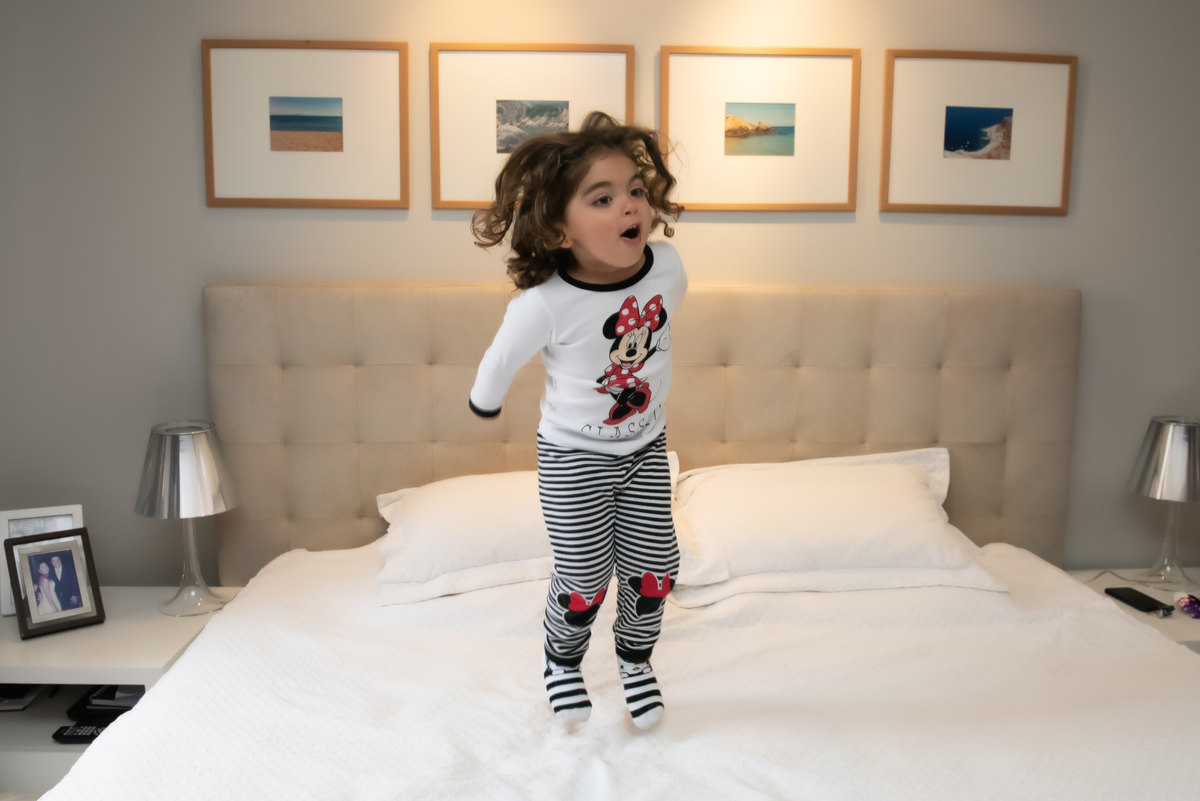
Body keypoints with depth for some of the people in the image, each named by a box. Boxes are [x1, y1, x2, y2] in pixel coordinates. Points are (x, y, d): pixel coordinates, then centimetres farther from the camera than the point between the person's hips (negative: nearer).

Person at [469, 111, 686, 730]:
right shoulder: (545, 304, -29)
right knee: (585, 580, 2)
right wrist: (484, 403, 9)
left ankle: (635, 658, 37)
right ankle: (562, 660, 35)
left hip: (646, 446, 4)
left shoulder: (667, 268, -15)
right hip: (574, 456, -4)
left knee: (654, 569, 7)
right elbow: (501, 360, -9)